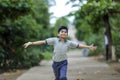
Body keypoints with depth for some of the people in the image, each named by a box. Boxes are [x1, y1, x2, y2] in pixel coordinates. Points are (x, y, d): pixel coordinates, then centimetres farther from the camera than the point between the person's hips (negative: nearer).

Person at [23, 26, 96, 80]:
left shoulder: (69, 43, -4)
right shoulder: (54, 40, -8)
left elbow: (78, 45, 0)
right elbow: (43, 42, -10)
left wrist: (89, 47, -3)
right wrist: (31, 43, -13)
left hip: (63, 63, -1)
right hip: (55, 63, 1)